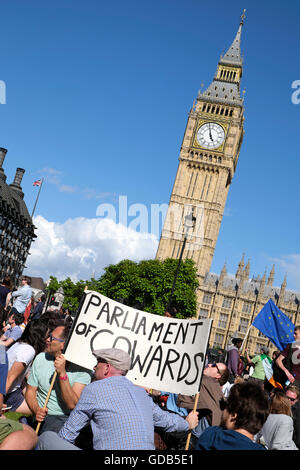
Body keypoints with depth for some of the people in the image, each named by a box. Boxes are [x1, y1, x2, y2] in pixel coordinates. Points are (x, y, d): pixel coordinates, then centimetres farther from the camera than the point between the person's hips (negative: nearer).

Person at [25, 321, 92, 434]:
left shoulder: (82, 370, -10)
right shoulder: (41, 358, 5)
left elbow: (72, 405, -16)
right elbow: (30, 391, 10)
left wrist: (62, 373, -24)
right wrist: (36, 410, -11)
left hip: (64, 418, -4)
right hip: (41, 416, 4)